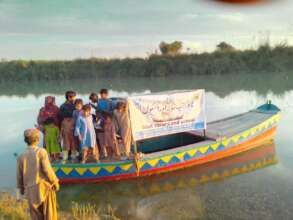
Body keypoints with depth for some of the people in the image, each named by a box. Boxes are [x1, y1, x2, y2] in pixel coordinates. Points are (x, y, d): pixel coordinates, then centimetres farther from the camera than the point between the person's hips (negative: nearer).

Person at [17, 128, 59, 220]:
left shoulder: (22, 156, 0)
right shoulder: (41, 152, -12)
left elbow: (19, 175, 5)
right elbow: (47, 170, -16)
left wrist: (21, 188, 20)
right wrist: (55, 181, -3)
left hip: (30, 189, 4)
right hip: (44, 187, -4)